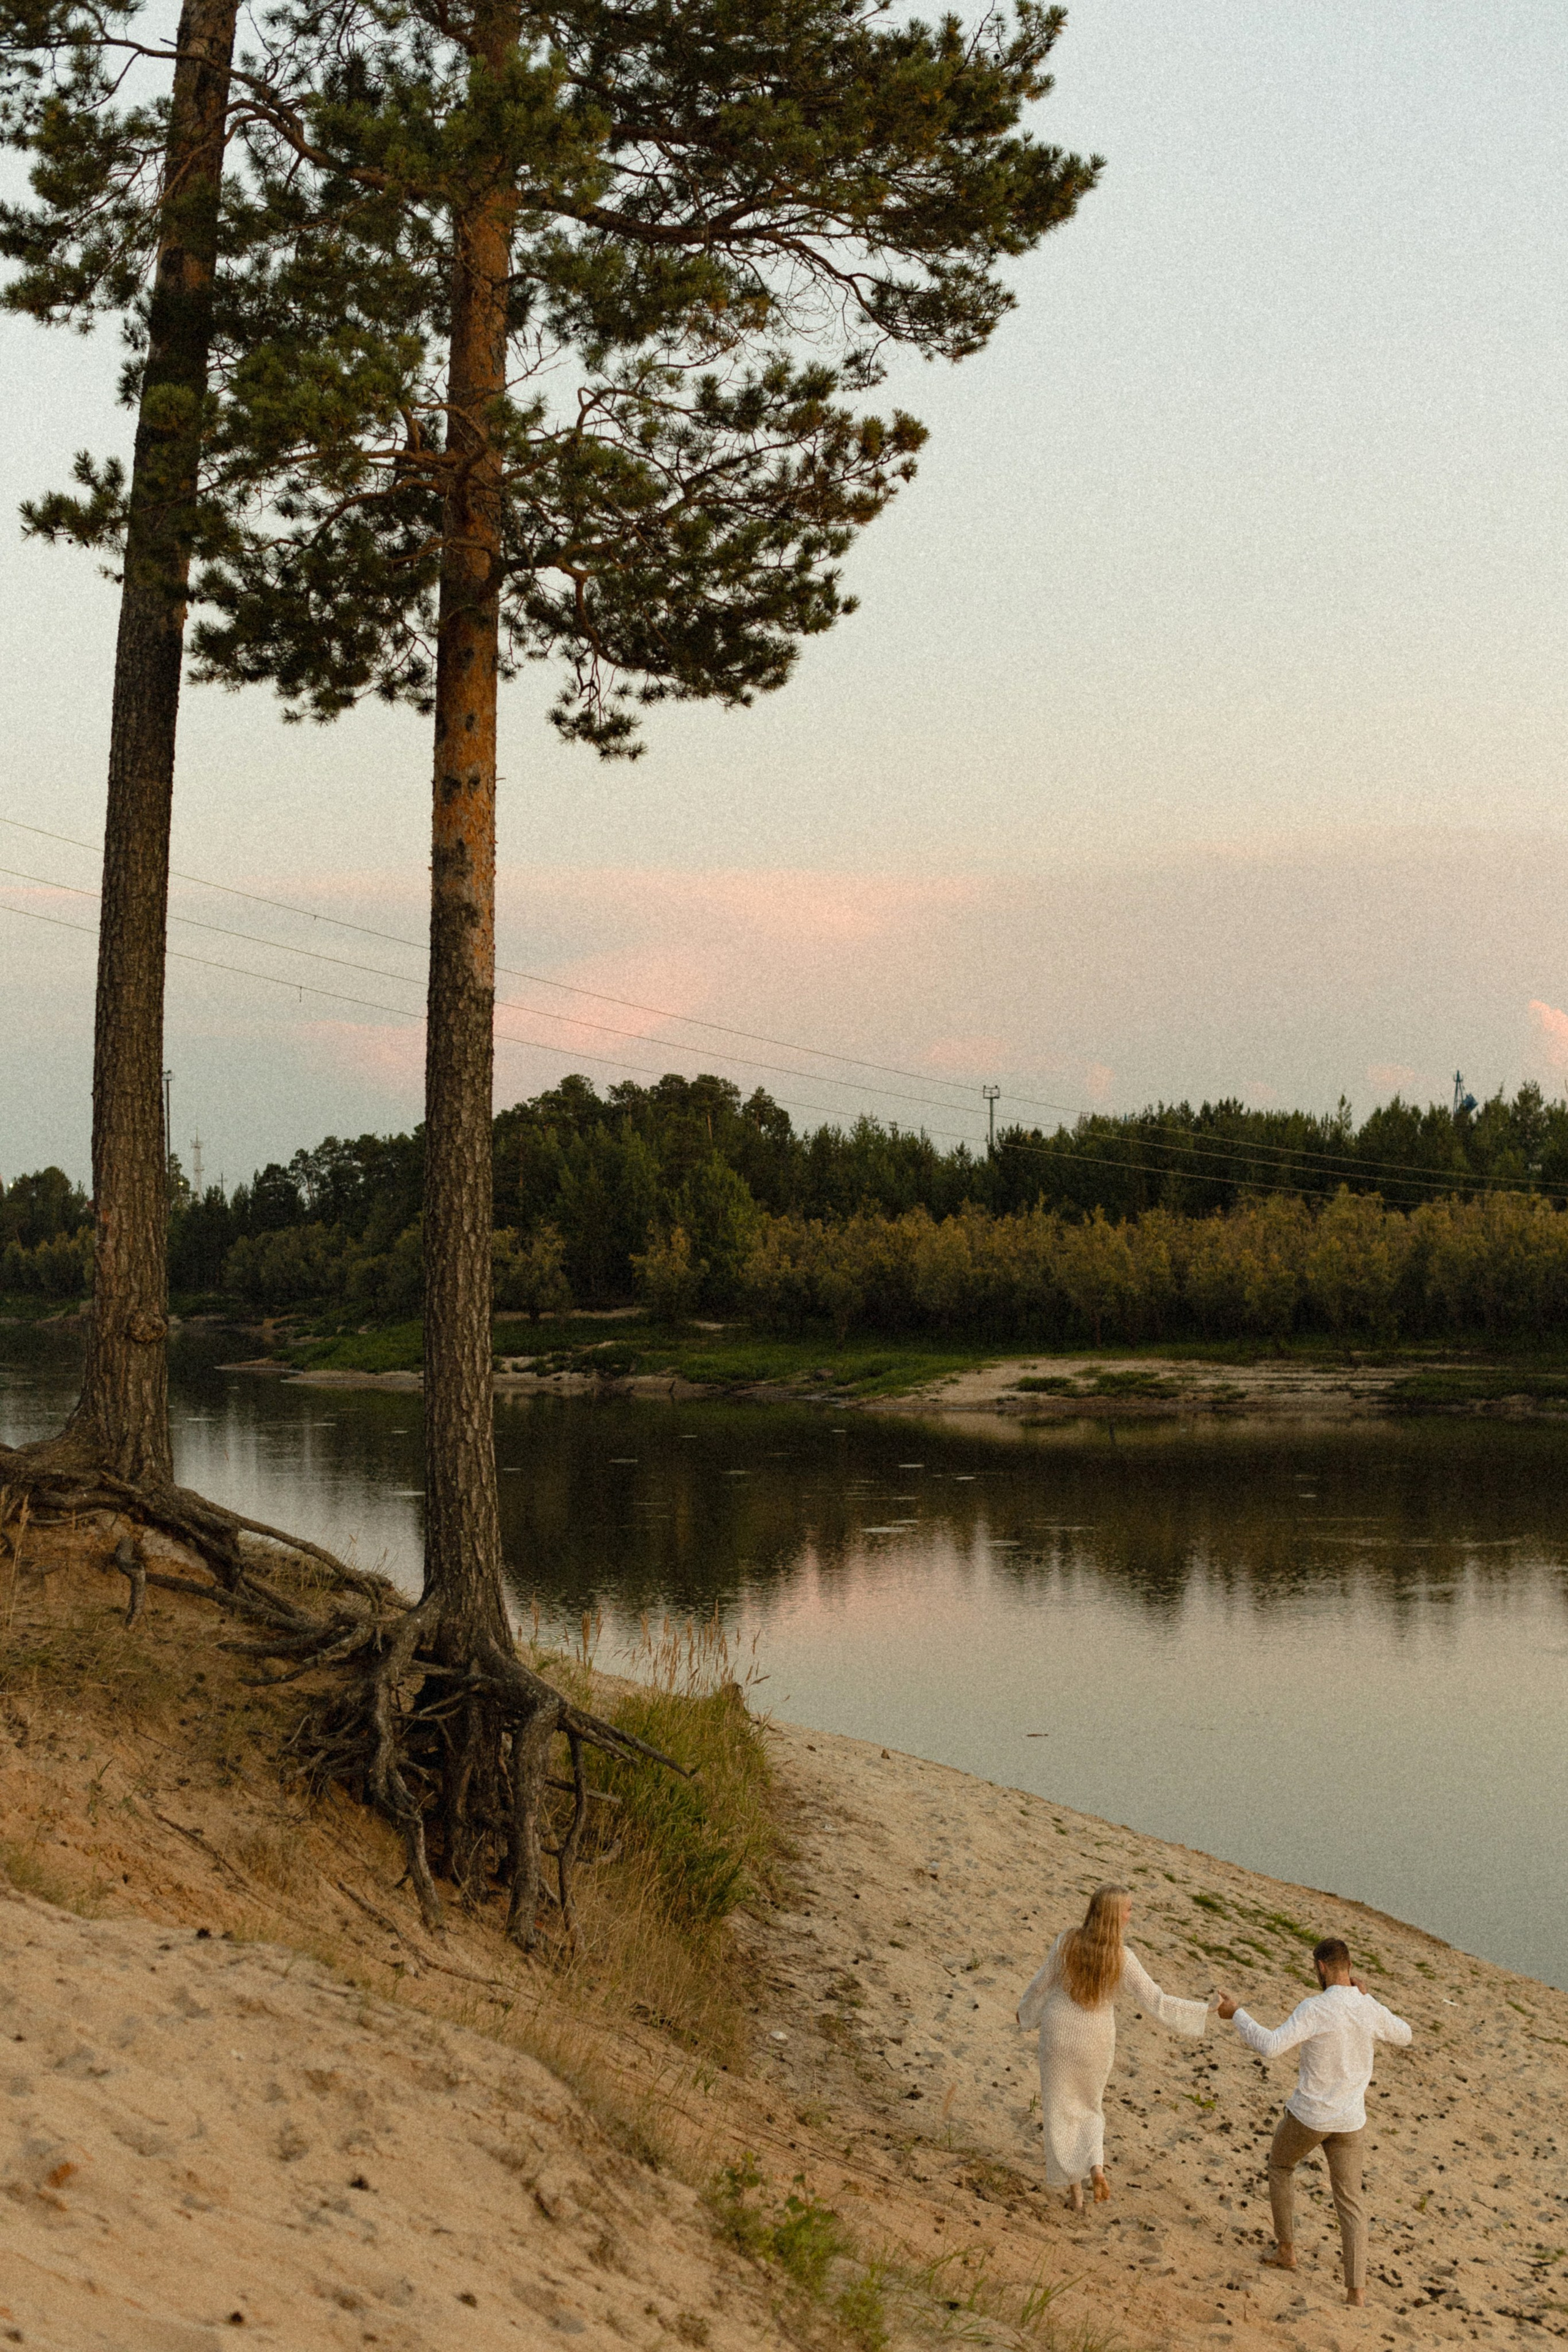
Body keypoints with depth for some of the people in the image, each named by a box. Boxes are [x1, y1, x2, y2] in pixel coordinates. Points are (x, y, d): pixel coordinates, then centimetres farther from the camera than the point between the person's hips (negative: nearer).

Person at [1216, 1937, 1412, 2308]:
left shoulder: (1314, 2008, -21)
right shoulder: (1372, 2011, -5)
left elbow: (1270, 2046, -30)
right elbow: (1404, 2037, 18)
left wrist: (1237, 2014, -18)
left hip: (1308, 2116, -3)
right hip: (1348, 2123, 4)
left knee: (1280, 2166, 28)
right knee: (1350, 2205, 10)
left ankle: (1285, 2250, 34)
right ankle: (1356, 2289, -1)